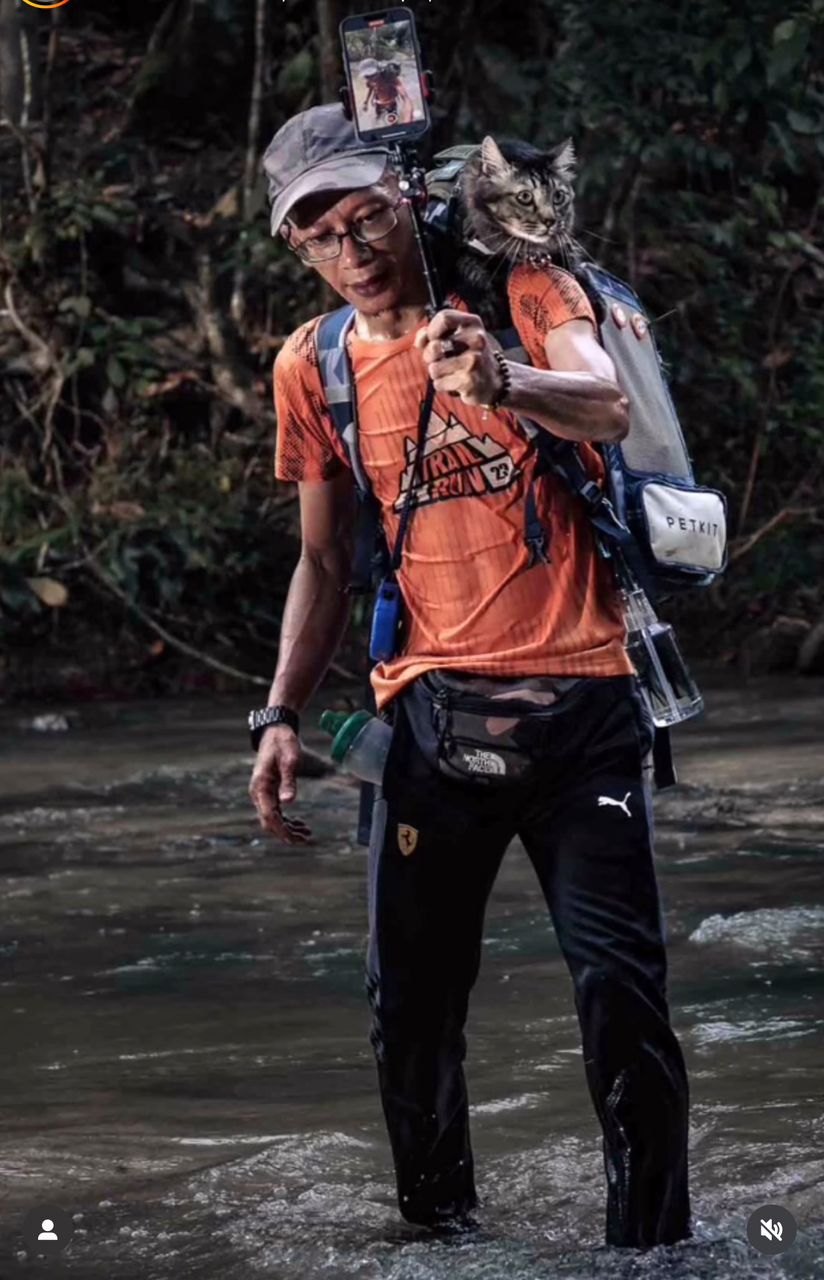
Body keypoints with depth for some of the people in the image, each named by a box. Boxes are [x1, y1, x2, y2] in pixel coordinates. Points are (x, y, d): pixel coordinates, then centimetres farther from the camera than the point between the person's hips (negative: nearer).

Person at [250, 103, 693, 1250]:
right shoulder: (315, 365, 10)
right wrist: (283, 715, 8)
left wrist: (502, 383, -41)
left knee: (621, 987, -9)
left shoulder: (526, 292, 1)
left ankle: (652, 1240, 0)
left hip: (582, 702, -3)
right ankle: (437, 1231, 16)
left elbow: (610, 409, -20)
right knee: (411, 1008, 1)